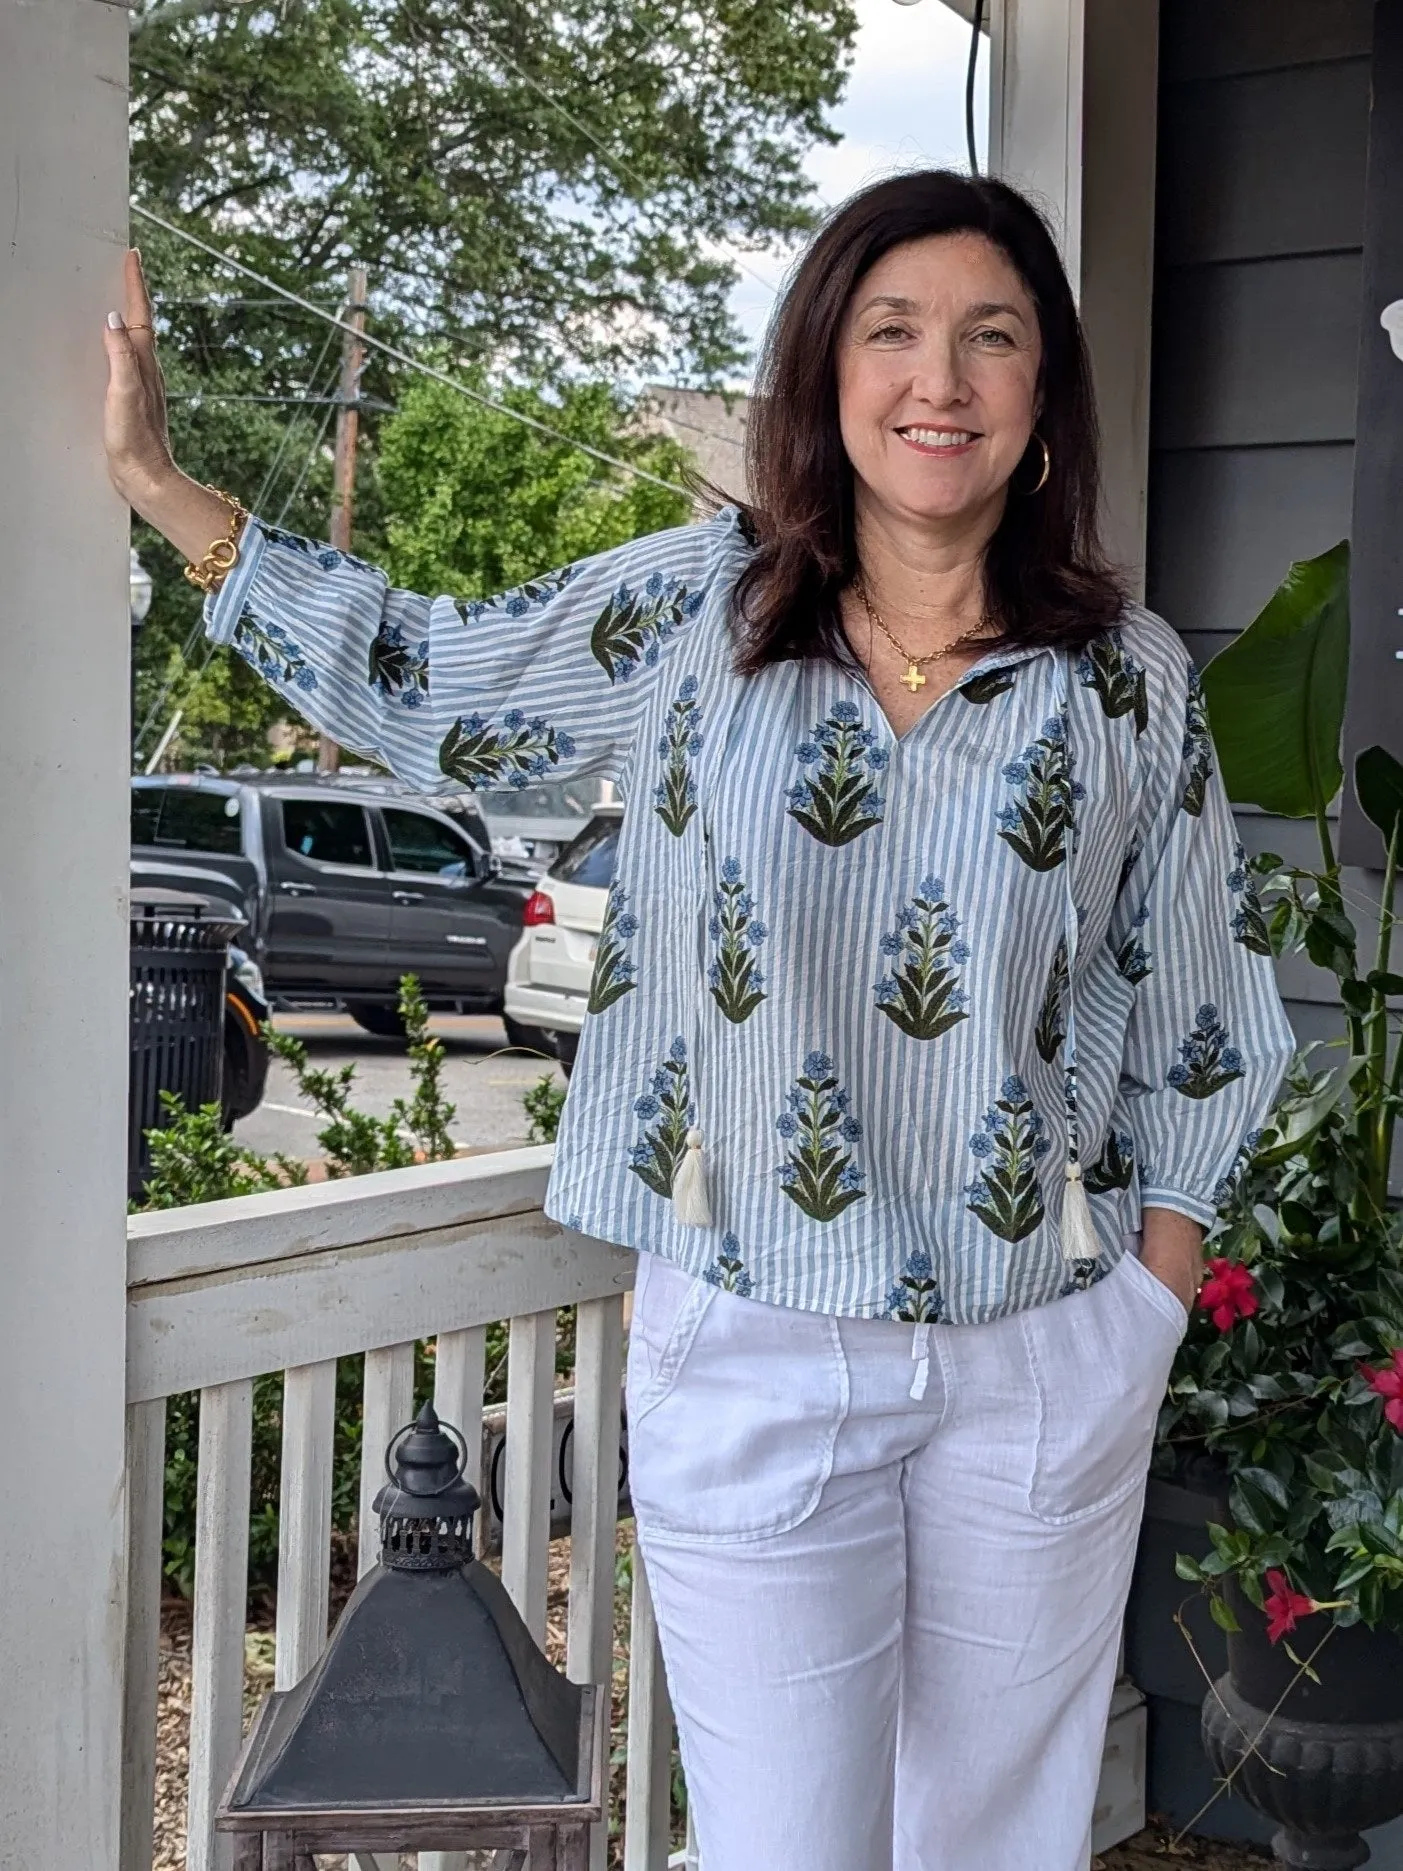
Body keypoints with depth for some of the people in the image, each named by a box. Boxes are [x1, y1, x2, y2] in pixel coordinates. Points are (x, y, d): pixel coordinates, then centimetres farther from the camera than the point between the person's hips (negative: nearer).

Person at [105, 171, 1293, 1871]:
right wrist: (157, 485, 3)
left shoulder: (1133, 678, -1)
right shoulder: (694, 609, -3)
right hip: (752, 1352, -1)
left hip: (1048, 1363, 1)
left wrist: (1154, 1315, 5)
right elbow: (422, 683, 6)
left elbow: (1179, 1029, 6)